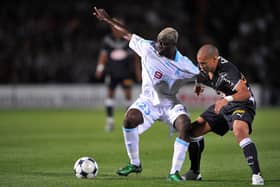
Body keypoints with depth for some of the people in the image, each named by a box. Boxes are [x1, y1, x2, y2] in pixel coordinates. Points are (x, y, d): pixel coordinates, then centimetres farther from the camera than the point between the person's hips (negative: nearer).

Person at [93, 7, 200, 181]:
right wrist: (108, 20, 11)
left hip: (170, 104, -1)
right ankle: (135, 164, -9)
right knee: (130, 118, -29)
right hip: (148, 100, 2)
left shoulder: (184, 66, -17)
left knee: (185, 126, -31)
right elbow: (129, 34, 4)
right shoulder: (148, 47, -11)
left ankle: (174, 172, -18)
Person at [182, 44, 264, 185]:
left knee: (239, 131, -37)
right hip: (224, 104, 9)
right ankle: (195, 172, 18)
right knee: (195, 129, 4)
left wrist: (227, 99, -50)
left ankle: (256, 174, -34)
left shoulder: (227, 71, -29)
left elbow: (245, 93, -39)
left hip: (242, 103, -9)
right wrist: (198, 84, 8)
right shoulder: (204, 70, -4)